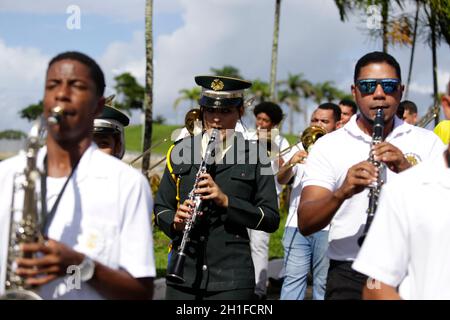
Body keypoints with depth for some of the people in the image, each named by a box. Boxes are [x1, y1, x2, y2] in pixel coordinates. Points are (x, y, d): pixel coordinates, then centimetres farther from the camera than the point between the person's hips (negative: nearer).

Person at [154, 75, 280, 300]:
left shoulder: (253, 154, 1)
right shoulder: (181, 151, 8)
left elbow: (271, 220, -2)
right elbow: (161, 208, 12)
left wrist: (225, 201, -16)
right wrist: (175, 222, -10)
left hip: (231, 277, -2)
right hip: (183, 273, 2)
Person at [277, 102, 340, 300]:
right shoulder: (301, 148, 15)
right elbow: (281, 180, 4)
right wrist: (290, 163, -17)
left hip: (328, 226, -2)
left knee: (323, 281, 5)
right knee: (293, 277, 1)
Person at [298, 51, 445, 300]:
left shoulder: (427, 142, 6)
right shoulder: (328, 146, 2)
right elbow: (305, 224, -7)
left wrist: (408, 171, -22)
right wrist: (342, 193, -26)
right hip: (349, 276, 0)